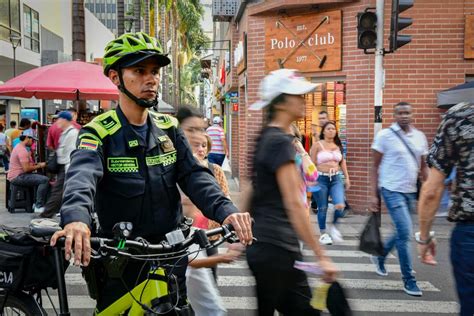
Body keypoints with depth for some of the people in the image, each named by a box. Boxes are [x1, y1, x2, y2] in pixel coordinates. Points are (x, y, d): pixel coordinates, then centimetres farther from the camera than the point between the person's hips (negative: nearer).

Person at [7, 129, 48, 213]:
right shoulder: (22, 150, -17)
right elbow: (26, 169, -24)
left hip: (18, 175, 11)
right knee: (44, 180, -22)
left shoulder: (20, 147, 18)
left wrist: (37, 164, 9)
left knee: (42, 177, 17)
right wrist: (39, 166, -11)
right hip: (18, 177, -11)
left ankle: (37, 202, 15)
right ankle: (39, 206, -18)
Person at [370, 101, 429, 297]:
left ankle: (379, 257, 41)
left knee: (401, 233, 16)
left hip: (411, 192, 6)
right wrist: (374, 195, -9)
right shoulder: (384, 136, -7)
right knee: (405, 233, -9)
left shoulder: (420, 137, 7)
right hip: (392, 190, -6)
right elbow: (375, 166, -4)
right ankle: (409, 280, 4)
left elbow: (423, 166, 13)